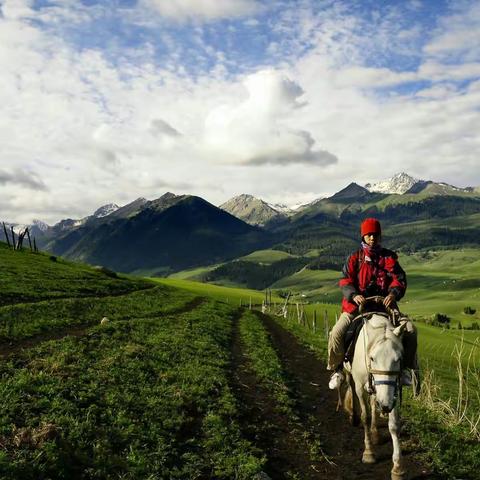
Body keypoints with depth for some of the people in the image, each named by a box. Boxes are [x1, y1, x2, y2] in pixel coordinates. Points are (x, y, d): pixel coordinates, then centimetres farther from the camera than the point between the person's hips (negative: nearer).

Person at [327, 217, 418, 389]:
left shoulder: (389, 257, 10)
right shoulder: (355, 258, 8)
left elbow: (399, 278, -1)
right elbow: (345, 280, -3)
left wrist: (393, 293, -22)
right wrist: (354, 295, -23)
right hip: (356, 305, -1)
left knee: (410, 330, -15)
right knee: (337, 333, -21)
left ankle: (406, 367, 8)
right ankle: (337, 369, 3)